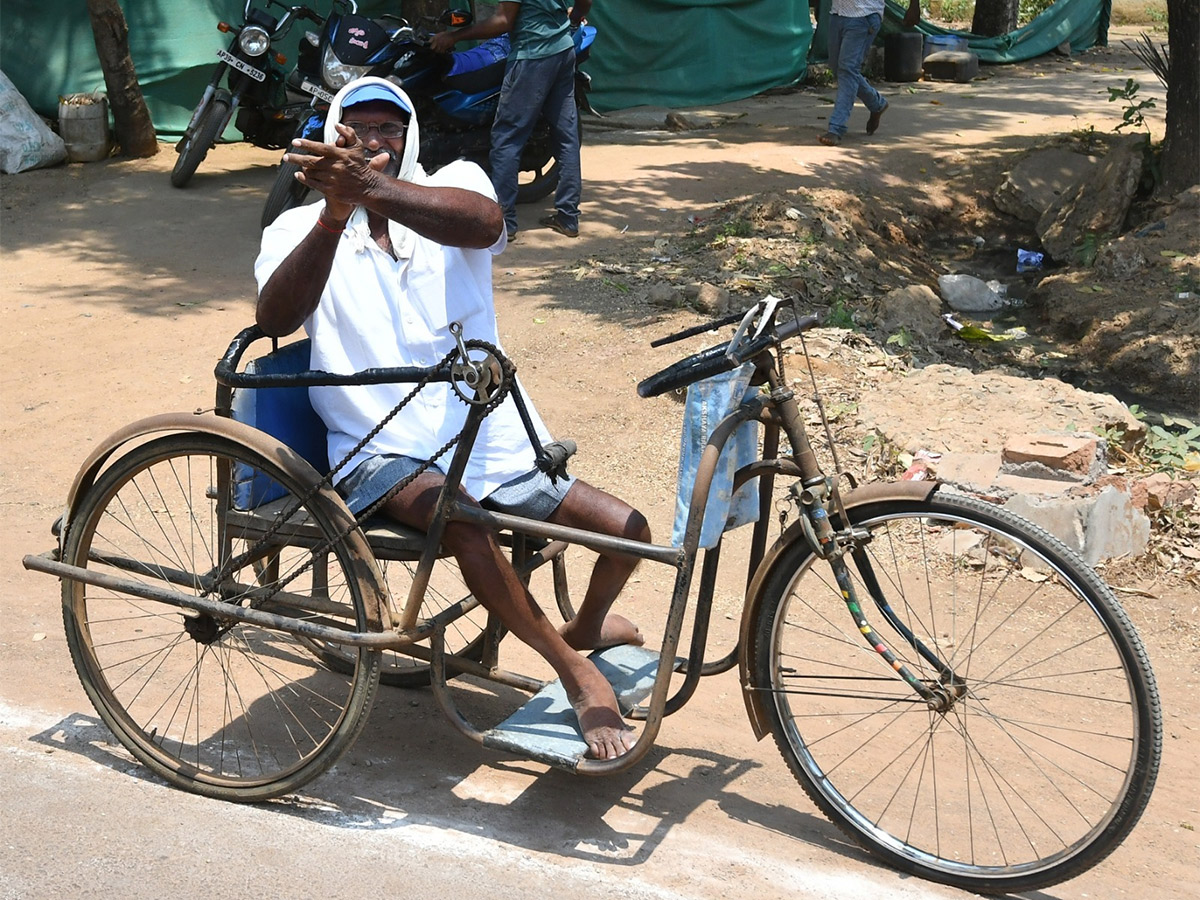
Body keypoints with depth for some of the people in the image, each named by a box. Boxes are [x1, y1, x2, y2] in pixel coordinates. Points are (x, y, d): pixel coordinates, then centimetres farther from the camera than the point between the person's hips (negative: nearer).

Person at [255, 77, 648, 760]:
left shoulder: (453, 186, 4)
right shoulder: (299, 228, 3)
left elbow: (481, 222, -24)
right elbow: (276, 318, -20)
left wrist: (372, 187, -41)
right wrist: (336, 212, -36)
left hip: (491, 440, 3)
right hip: (384, 452, -2)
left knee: (630, 530, -5)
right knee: (463, 520, -34)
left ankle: (587, 625, 30)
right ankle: (578, 674, -14)